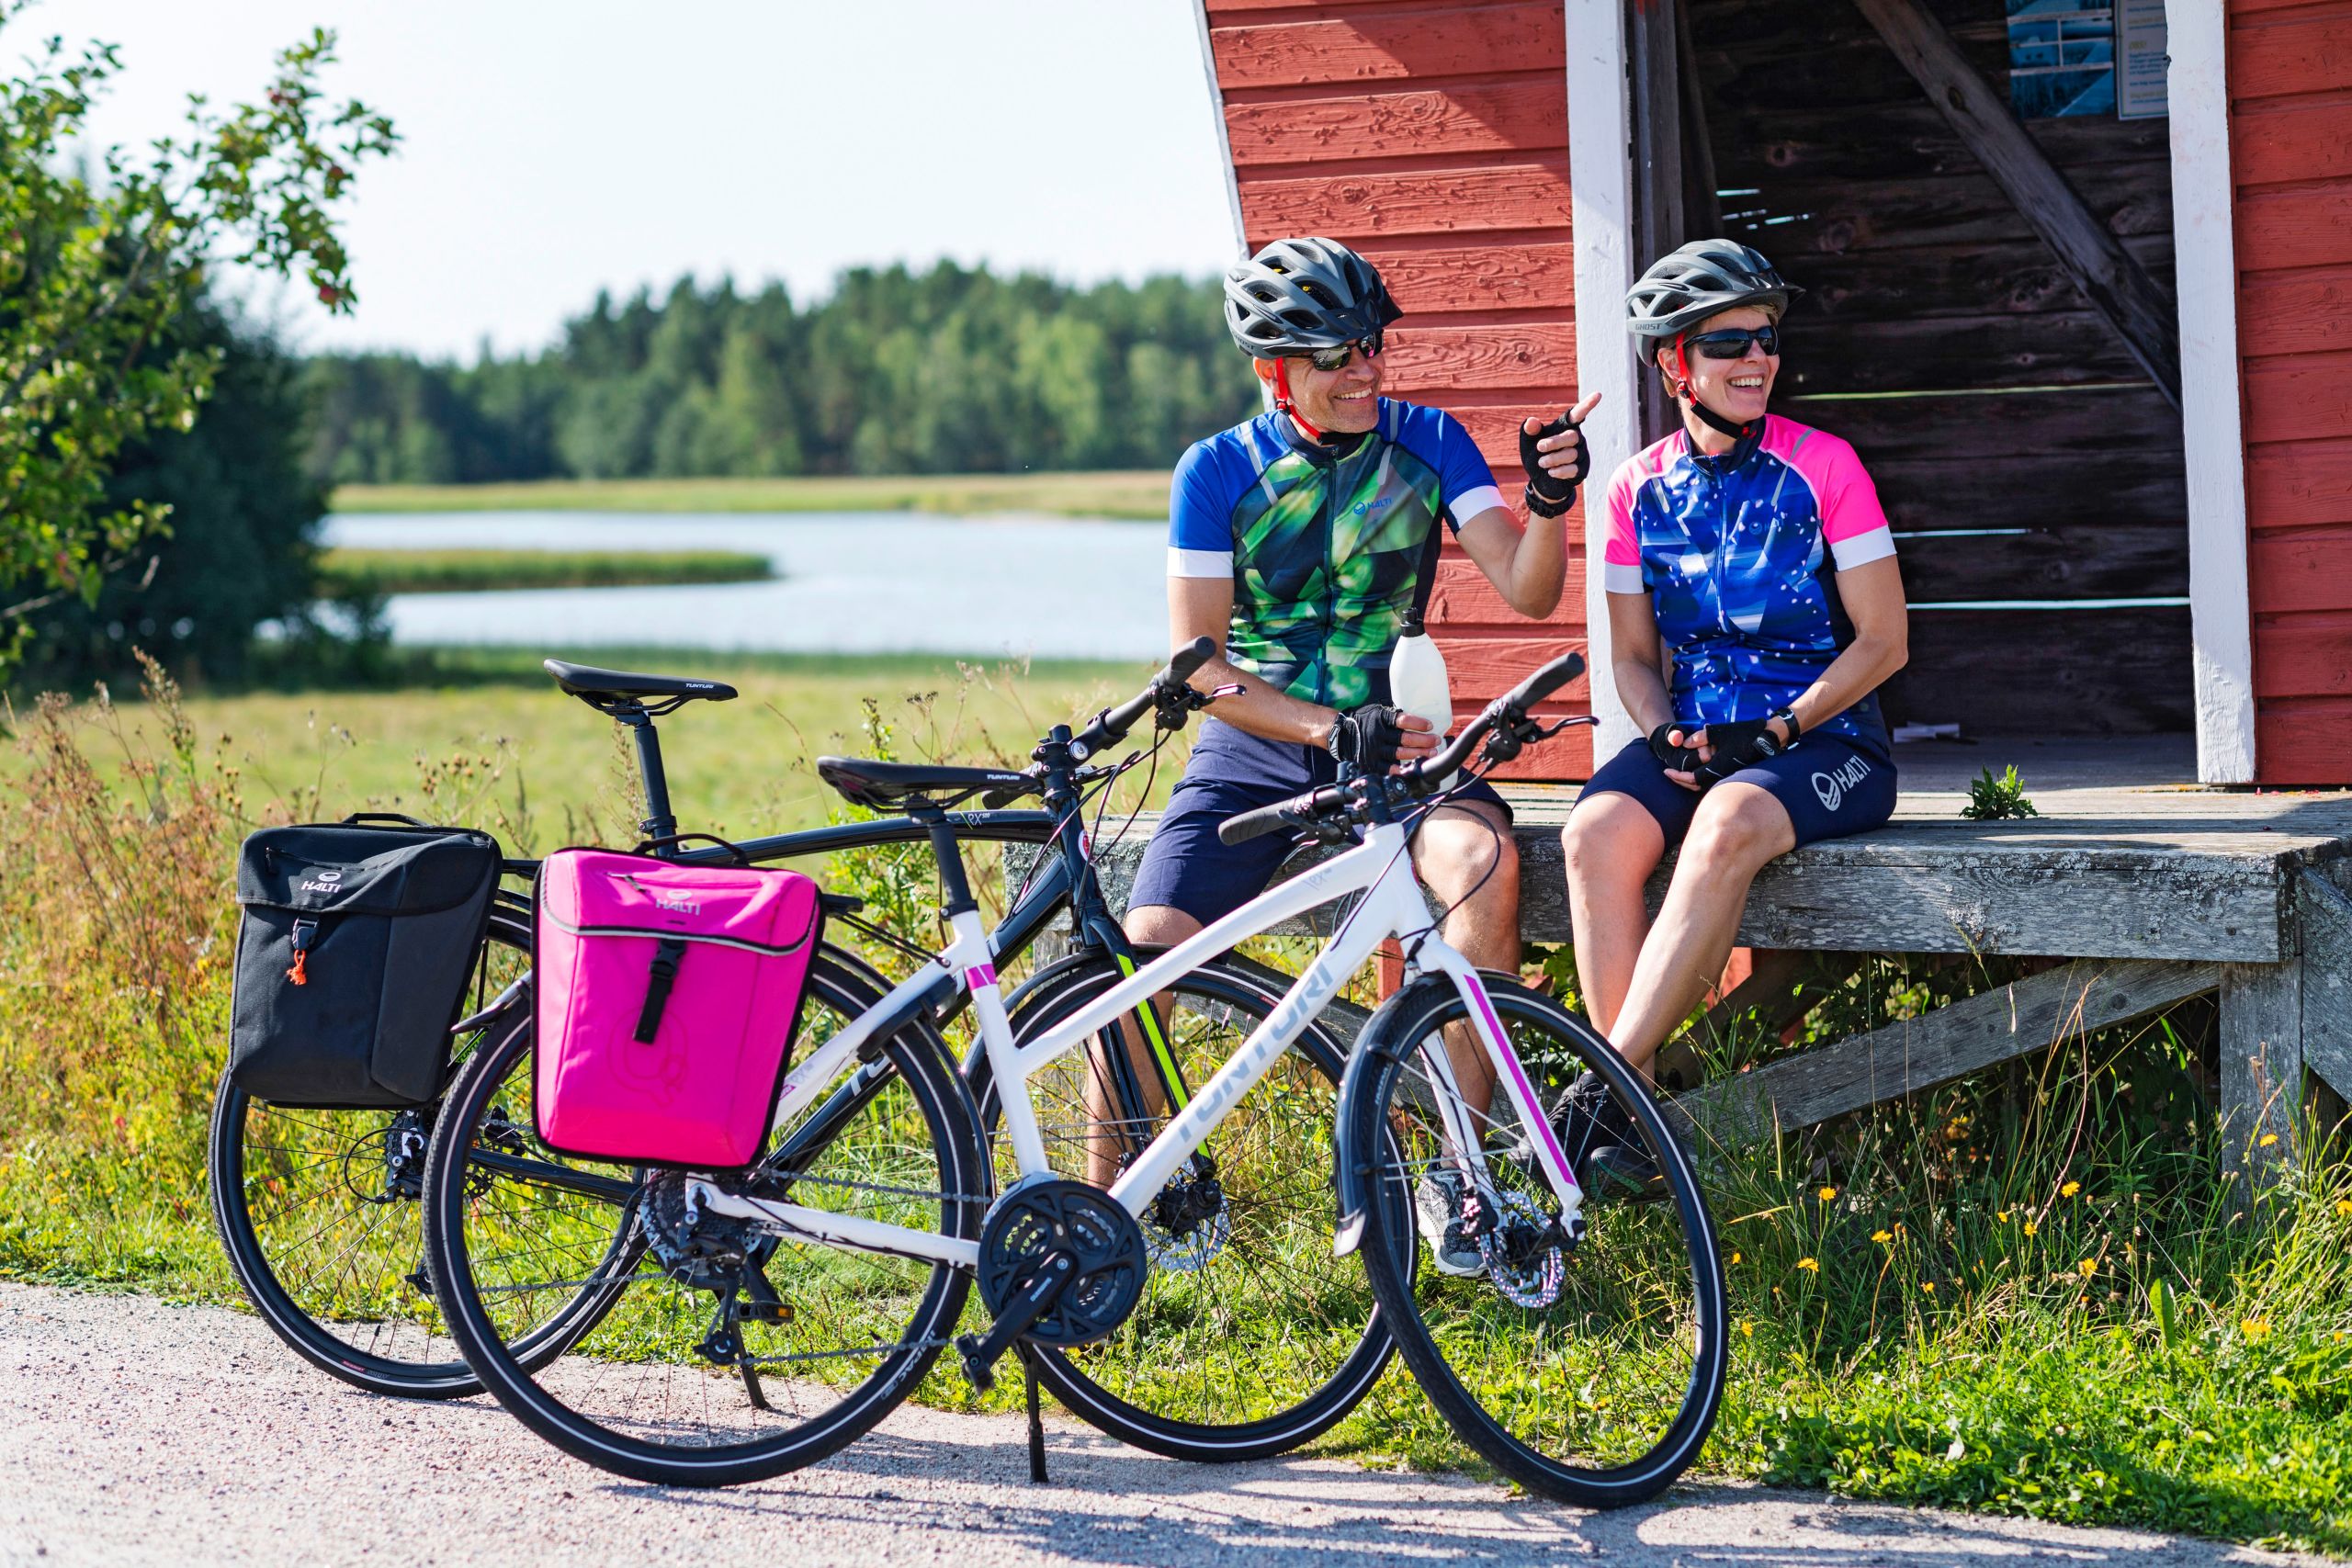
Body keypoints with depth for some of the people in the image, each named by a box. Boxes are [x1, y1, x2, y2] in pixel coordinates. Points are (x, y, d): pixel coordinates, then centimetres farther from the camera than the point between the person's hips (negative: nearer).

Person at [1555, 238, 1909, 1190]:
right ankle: (1632, 1120, -29)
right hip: (1692, 740, 3)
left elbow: (1882, 641, -3)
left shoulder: (1822, 467, -2)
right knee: (1598, 831, -29)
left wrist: (1776, 730, -14)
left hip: (1822, 738, -3)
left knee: (1729, 824, -37)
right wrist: (1662, 734, -7)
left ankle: (1608, 1082, -36)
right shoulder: (1640, 488, 9)